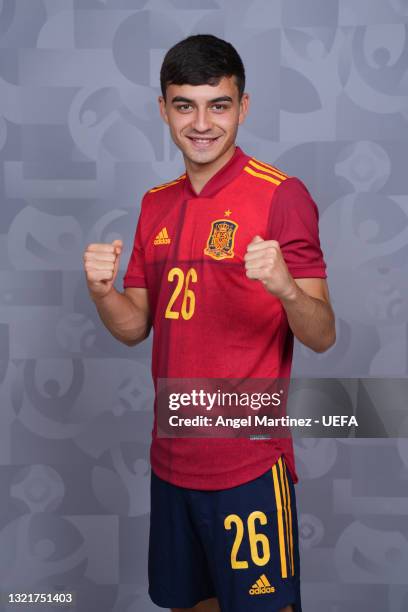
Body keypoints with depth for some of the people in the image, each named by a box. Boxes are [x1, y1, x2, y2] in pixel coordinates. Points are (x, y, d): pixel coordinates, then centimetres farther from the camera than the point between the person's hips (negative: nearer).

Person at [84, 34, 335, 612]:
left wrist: (284, 286, -34)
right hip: (172, 457, 6)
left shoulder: (281, 195, -11)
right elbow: (135, 327, 9)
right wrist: (102, 291, -11)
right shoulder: (157, 204, 8)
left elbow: (322, 336, -13)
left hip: (249, 462, -6)